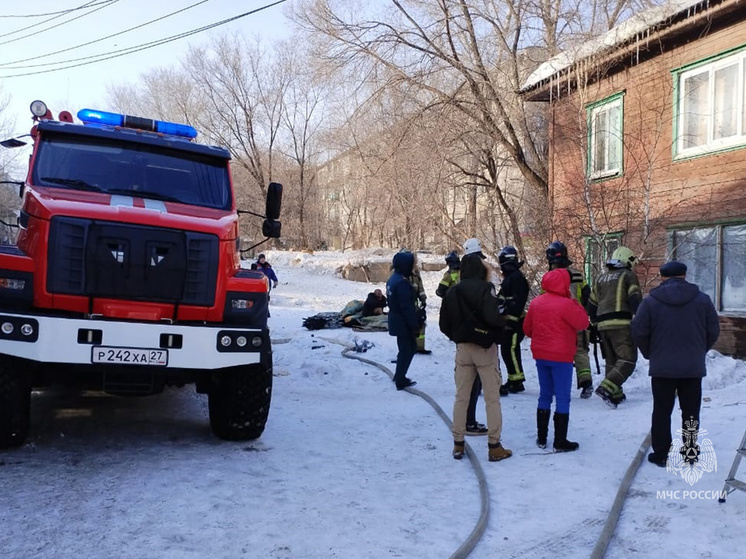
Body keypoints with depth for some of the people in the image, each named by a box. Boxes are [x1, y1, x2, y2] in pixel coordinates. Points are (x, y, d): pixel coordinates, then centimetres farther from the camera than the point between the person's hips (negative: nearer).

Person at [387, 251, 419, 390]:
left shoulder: (393, 279, 9)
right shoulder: (402, 282, -23)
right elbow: (407, 307, -24)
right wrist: (415, 326, -18)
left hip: (396, 320, 10)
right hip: (403, 323, -10)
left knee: (410, 347, 21)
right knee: (406, 350, 2)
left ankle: (399, 376, 30)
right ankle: (401, 380, 9)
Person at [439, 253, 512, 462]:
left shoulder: (452, 291, 5)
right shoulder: (485, 288, -12)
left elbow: (444, 324, 6)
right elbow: (492, 317, -25)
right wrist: (503, 324, -5)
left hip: (462, 348, 5)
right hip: (485, 347, -5)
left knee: (461, 397, 12)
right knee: (492, 398, 3)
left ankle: (458, 444, 16)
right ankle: (494, 446, 6)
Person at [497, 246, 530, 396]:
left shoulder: (516, 277, -14)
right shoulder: (509, 277, 19)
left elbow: (517, 300, -22)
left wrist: (512, 319, -25)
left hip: (515, 322, -11)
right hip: (508, 321, 11)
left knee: (511, 350, -11)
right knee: (506, 351, 12)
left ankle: (517, 382, -7)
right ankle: (514, 381, 20)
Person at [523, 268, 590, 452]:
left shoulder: (535, 303, 4)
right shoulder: (566, 304, -17)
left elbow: (527, 328, 10)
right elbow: (583, 323, -11)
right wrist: (575, 302, -3)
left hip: (541, 355, 6)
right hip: (561, 357, -6)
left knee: (545, 395, 16)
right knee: (562, 398, 1)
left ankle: (542, 438, 20)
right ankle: (560, 441, 3)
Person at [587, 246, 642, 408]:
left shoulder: (601, 278, 22)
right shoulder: (628, 275, 4)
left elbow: (591, 305, 22)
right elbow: (635, 299, -9)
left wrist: (596, 324, 29)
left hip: (603, 325, 7)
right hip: (621, 324, -7)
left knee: (611, 361, 15)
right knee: (627, 360, -8)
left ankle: (615, 394, 15)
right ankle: (606, 387, -23)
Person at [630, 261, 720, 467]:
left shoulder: (650, 301, -7)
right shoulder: (702, 299, -1)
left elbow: (639, 331, -7)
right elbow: (713, 331, 2)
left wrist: (650, 354, 10)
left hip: (662, 367, -1)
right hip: (693, 367, 2)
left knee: (661, 412, 8)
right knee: (690, 411, 13)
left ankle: (661, 454, 11)